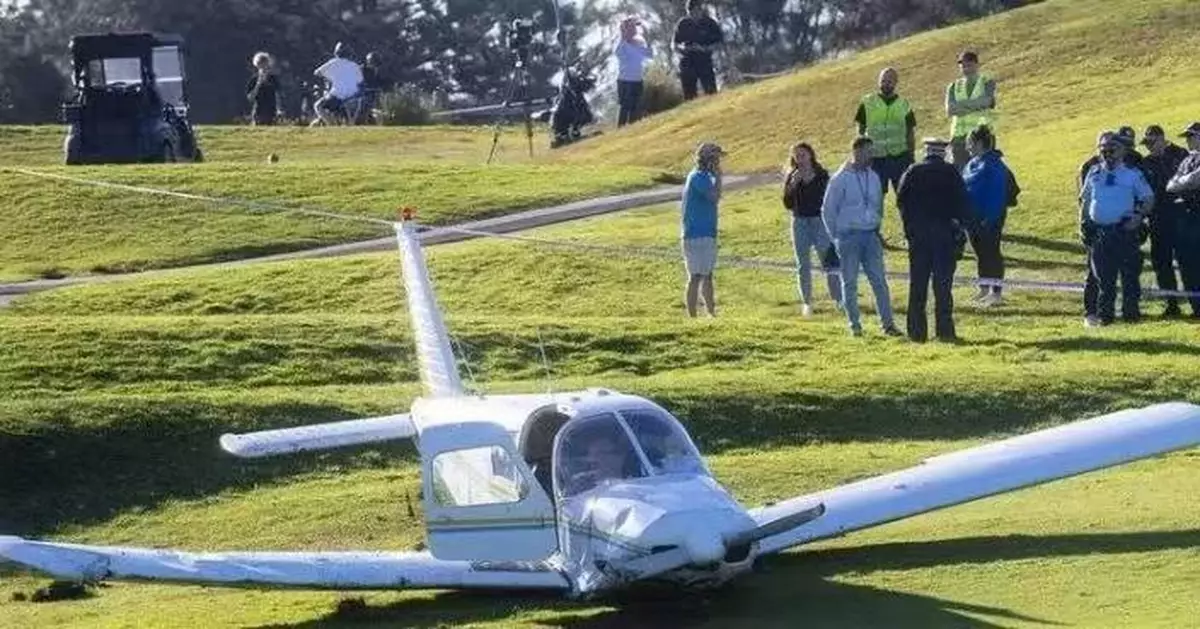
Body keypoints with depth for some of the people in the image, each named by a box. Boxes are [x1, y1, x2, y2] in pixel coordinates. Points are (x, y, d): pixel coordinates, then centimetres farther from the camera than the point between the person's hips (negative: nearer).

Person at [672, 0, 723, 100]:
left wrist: (705, 49, -15)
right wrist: (683, 48, -14)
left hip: (705, 63, -1)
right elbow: (675, 46, 9)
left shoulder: (710, 23, 0)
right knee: (689, 96, 1)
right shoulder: (683, 24, 4)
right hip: (687, 64, 1)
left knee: (711, 92, -11)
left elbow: (719, 42, 2)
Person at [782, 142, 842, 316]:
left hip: (820, 221, -2)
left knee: (829, 262, -6)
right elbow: (788, 204, -3)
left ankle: (839, 299, -2)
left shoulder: (822, 175, 0)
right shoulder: (792, 177, 3)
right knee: (803, 266, 6)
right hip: (800, 222, 2)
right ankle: (806, 303, 13)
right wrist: (793, 185, -16)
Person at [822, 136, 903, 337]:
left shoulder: (874, 177, 8)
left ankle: (888, 323, 1)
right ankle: (855, 324, 10)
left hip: (871, 236, 4)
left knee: (879, 280, 0)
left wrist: (876, 228, 14)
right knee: (850, 282, 2)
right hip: (849, 236, -4)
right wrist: (836, 237, -2)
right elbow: (828, 210, -4)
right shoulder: (841, 179, -8)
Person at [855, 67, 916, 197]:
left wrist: (911, 158, 5)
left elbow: (910, 133, 9)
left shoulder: (904, 105, 4)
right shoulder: (867, 103, 2)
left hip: (900, 158, 0)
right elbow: (861, 130, 7)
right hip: (876, 158, 0)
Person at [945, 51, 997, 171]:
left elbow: (986, 101, -11)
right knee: (959, 171, -3)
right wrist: (975, 106, -10)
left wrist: (960, 104, -5)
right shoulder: (954, 87, 15)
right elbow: (949, 109, -2)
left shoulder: (988, 83, 8)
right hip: (959, 137, 3)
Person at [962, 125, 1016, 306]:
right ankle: (985, 288, 27)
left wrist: (990, 219, -24)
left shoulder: (993, 165, -20)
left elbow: (997, 195, -23)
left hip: (989, 218, -9)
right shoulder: (975, 163, 8)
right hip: (975, 216, 9)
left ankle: (997, 293, 3)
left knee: (990, 252, -3)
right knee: (980, 251, 16)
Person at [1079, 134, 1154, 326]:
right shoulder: (1094, 174, 12)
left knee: (1129, 274, -2)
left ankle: (1131, 311, 5)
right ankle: (1104, 315, 13)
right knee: (1103, 276, 7)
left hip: (1124, 231, -3)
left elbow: (1148, 198, 6)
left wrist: (1139, 216, -9)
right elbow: (1085, 200, 18)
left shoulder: (1133, 175, 2)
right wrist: (1083, 224, 8)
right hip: (1099, 232, 3)